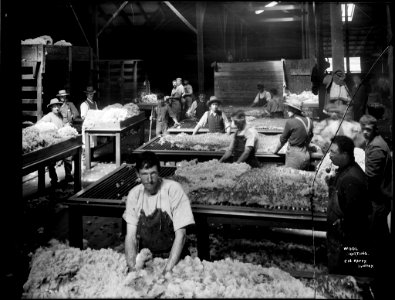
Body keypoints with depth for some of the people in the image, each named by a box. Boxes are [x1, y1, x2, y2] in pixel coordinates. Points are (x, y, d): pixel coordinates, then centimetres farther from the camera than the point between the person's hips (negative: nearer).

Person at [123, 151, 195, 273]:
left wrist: (167, 270, -20)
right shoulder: (134, 194, -3)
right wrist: (132, 267, -20)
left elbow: (180, 234, -14)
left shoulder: (173, 189, -13)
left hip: (172, 257, -3)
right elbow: (130, 235, -5)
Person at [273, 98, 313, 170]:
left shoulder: (290, 122, -12)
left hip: (294, 156, -7)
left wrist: (275, 151, 13)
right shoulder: (309, 121, 5)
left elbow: (282, 140, -3)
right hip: (306, 155, 7)